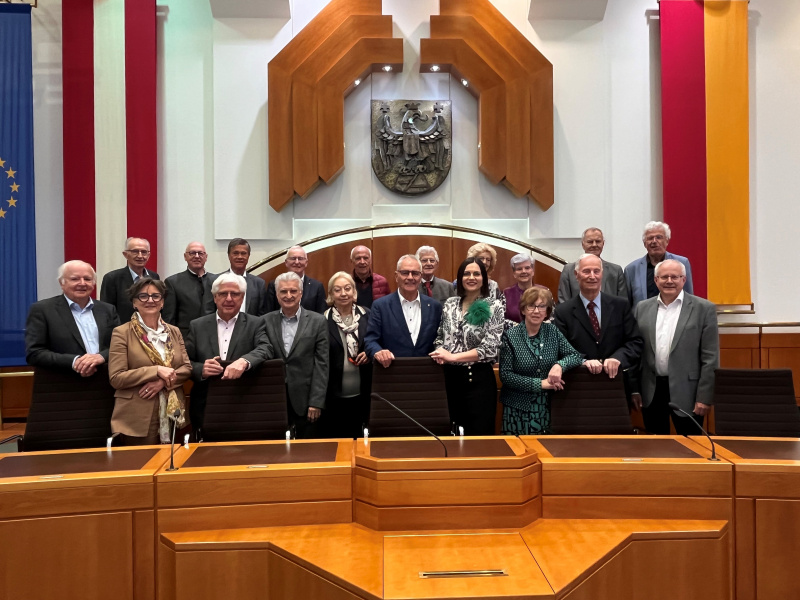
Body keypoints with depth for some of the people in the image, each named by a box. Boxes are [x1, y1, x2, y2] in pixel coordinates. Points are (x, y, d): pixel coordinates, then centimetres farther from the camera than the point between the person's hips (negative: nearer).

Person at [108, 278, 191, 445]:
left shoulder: (174, 332, 10)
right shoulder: (122, 333, -4)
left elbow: (187, 368, 5)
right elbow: (116, 378, -10)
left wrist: (164, 381, -14)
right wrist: (156, 371, -17)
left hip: (172, 414, 4)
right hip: (137, 418, -4)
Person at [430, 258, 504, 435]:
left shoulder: (494, 306, -6)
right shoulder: (449, 303, 8)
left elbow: (490, 347, -13)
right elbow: (440, 337, 14)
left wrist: (453, 356, -17)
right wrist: (440, 353, -9)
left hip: (479, 378, -4)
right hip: (451, 377, 4)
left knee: (479, 434, 2)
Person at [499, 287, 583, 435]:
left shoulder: (552, 331, 4)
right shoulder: (510, 336, -7)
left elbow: (576, 355, 2)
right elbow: (505, 375, -10)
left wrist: (560, 365, -18)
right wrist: (540, 383, -15)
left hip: (547, 409, 3)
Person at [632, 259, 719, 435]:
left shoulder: (704, 308, -3)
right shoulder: (642, 308, 7)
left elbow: (710, 359, -5)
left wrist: (705, 397, -9)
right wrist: (634, 389, 5)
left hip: (686, 392, -3)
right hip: (650, 392, 3)